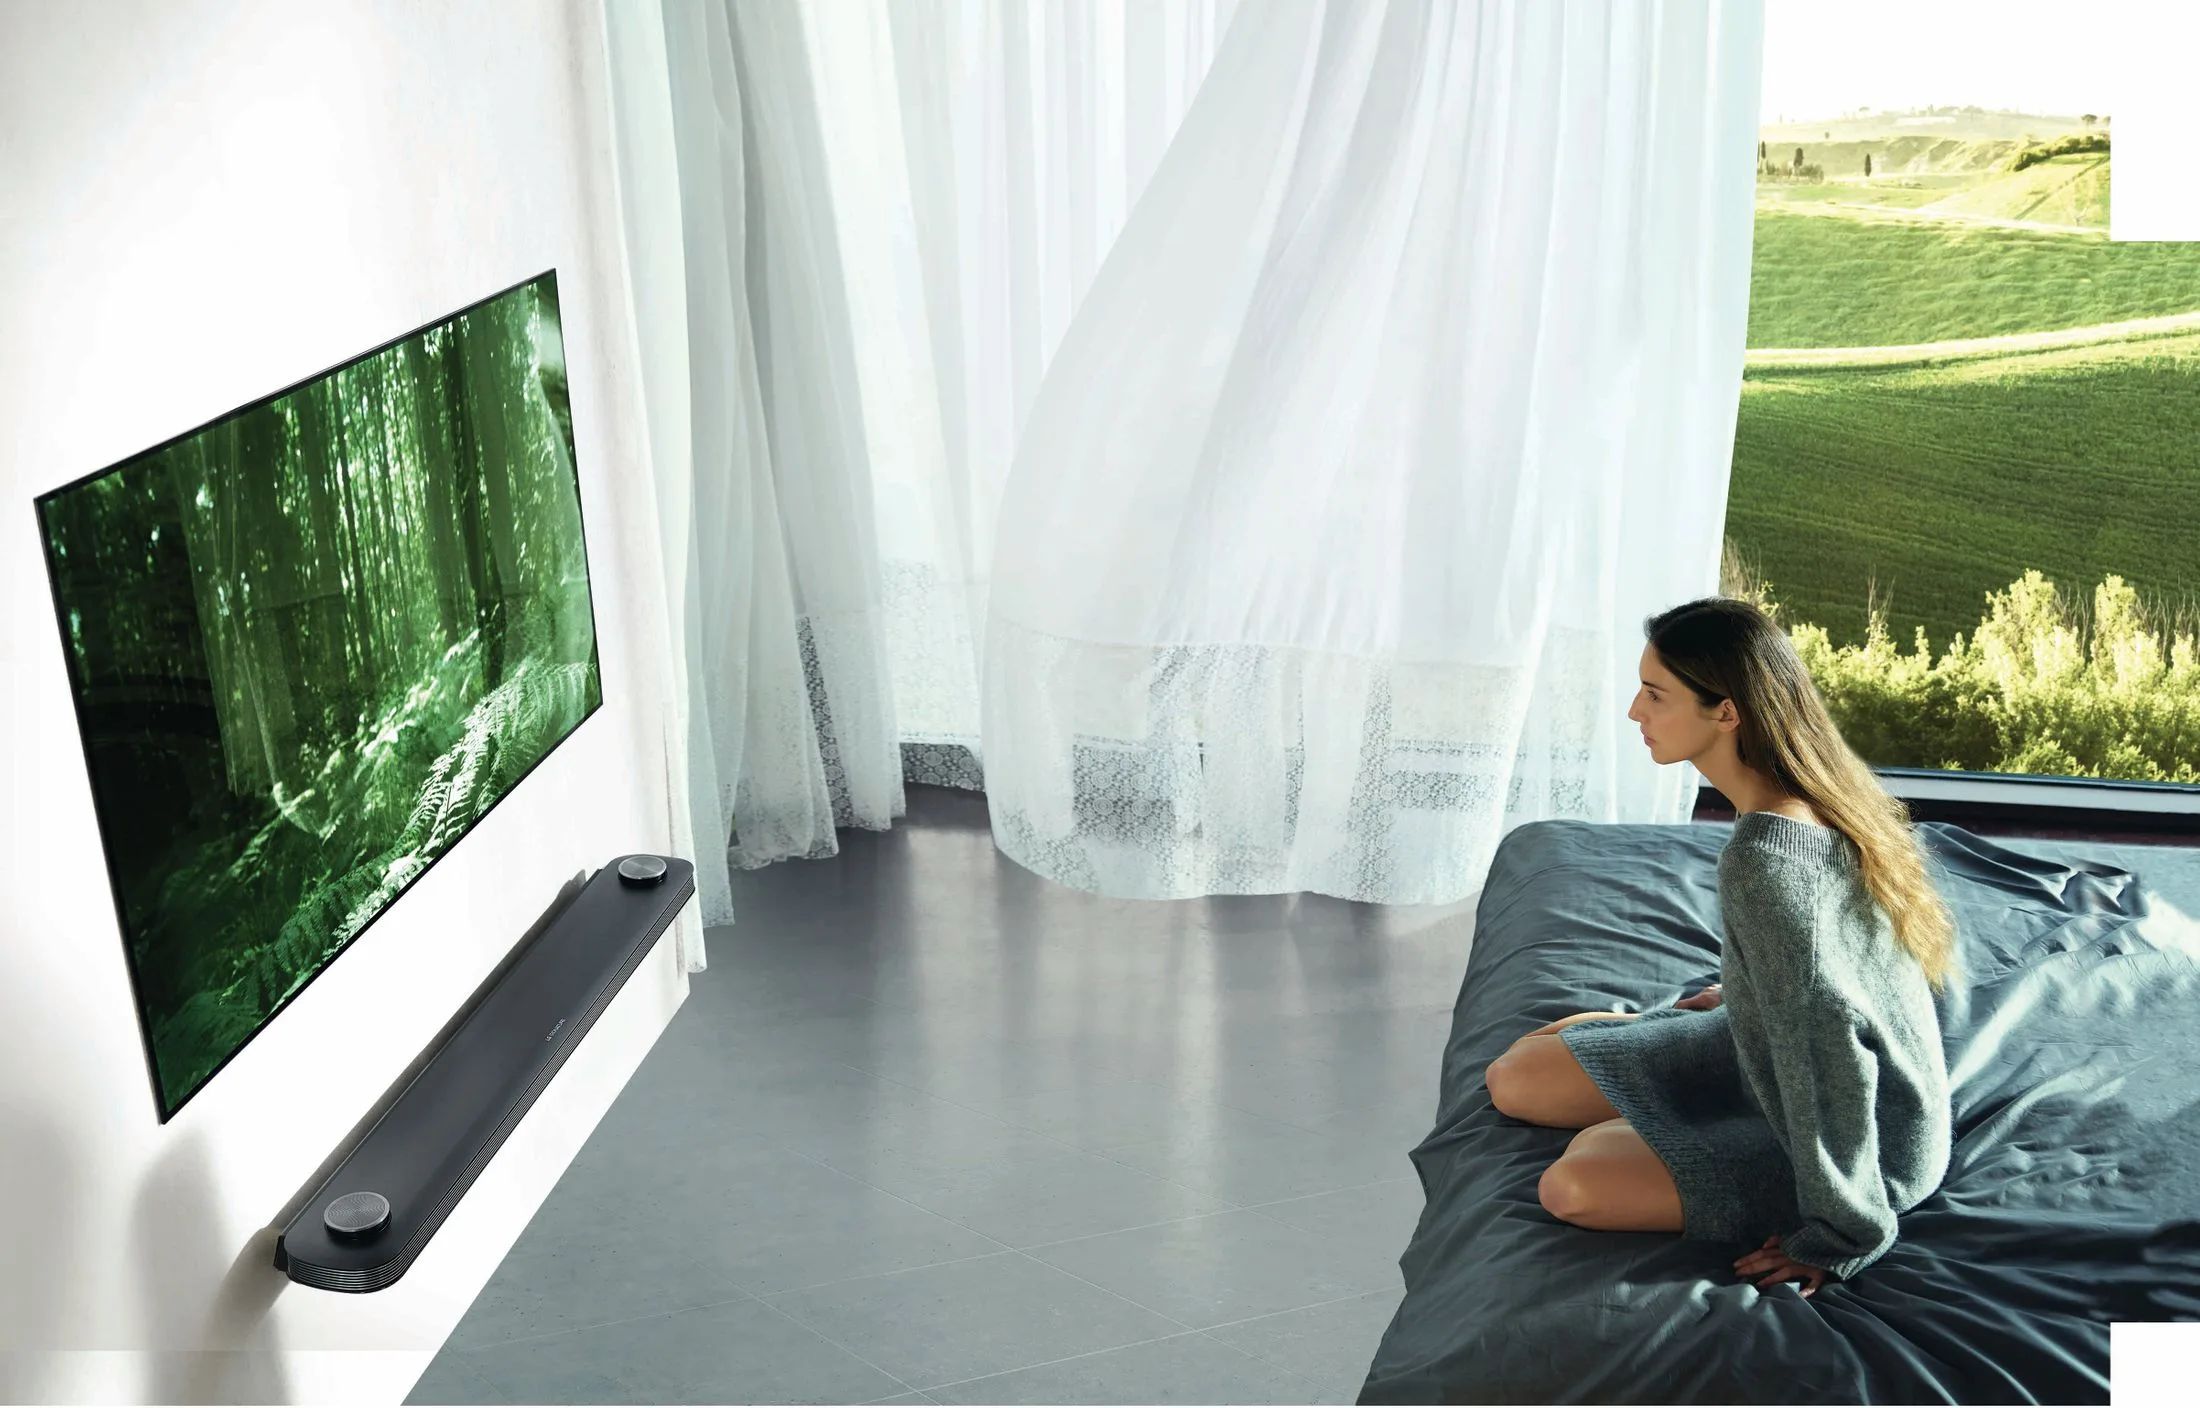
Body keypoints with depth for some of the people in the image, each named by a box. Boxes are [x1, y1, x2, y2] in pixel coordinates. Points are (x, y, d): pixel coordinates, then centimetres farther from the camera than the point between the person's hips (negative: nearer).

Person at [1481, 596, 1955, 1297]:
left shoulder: (1761, 859, -35)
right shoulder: (1817, 793, -6)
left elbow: (1828, 1048, -34)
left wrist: (1839, 1235, -25)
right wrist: (1741, 990, 25)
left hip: (1869, 1145, -8)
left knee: (1575, 1186, -28)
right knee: (1517, 1077, 4)